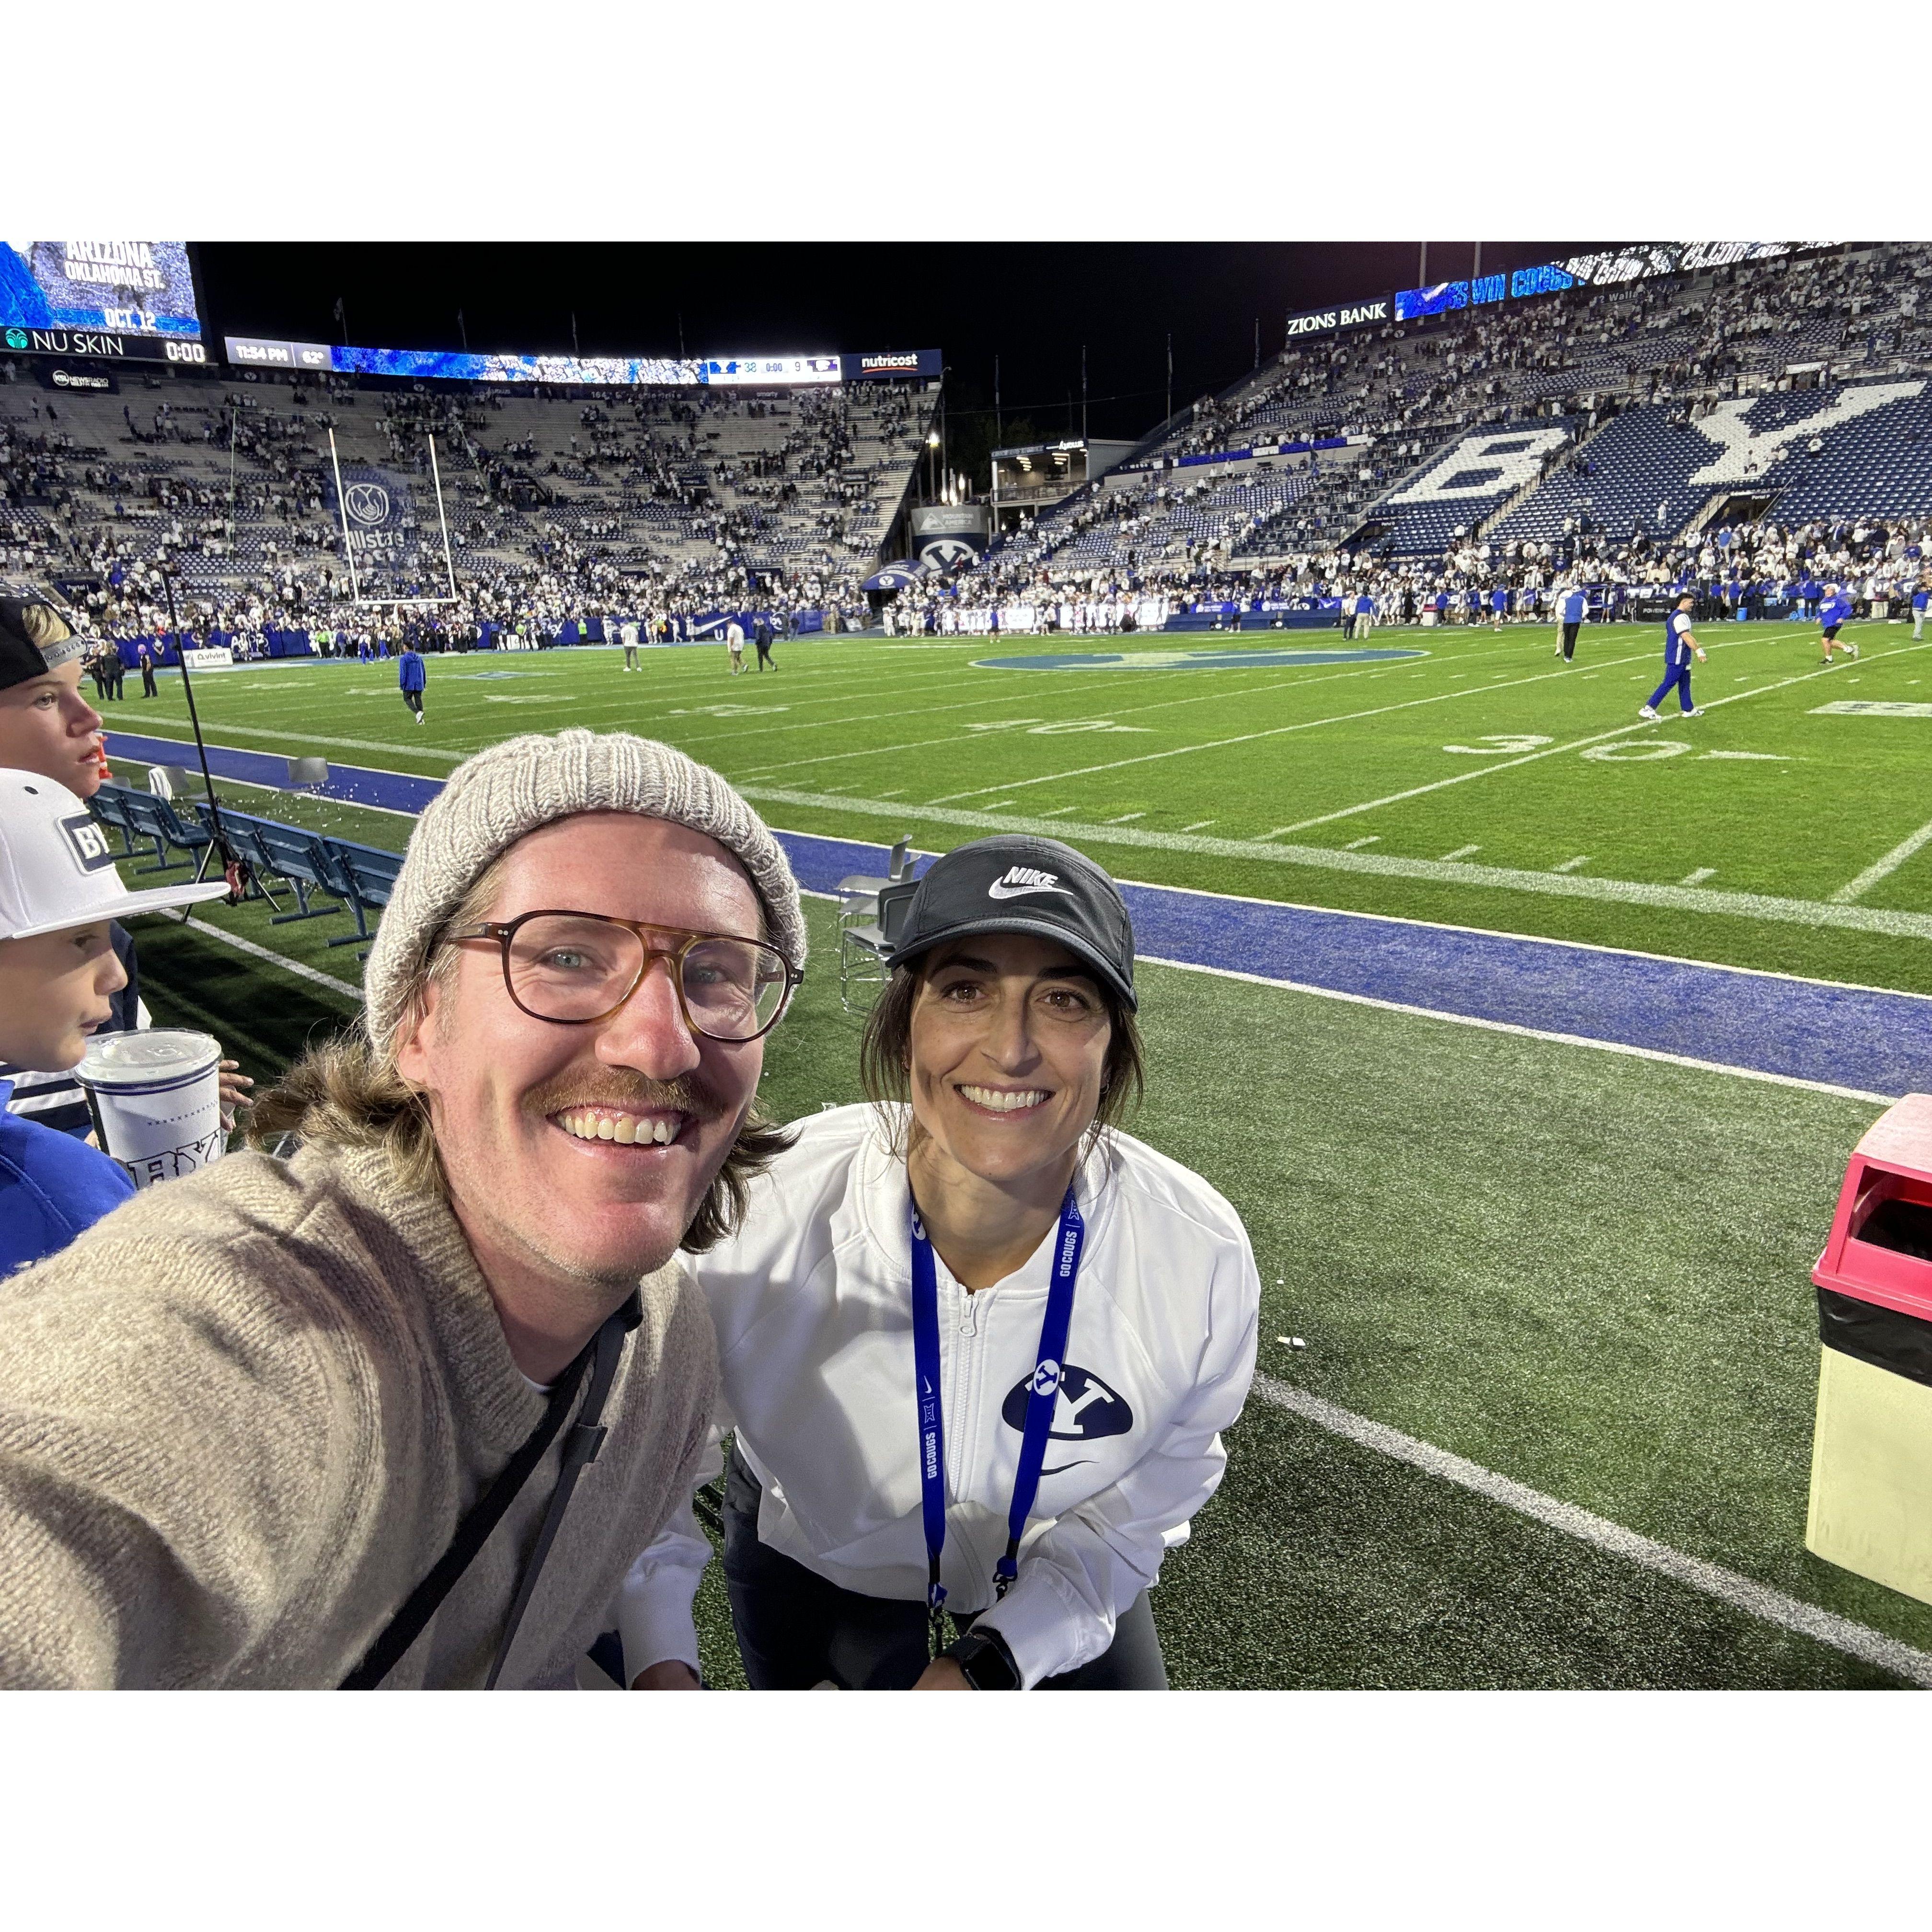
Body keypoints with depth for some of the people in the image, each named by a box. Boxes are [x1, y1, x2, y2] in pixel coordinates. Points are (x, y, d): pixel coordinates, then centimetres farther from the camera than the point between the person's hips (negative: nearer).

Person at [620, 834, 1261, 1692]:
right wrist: (660, 1669, -28)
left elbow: (1141, 1503, -14)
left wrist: (987, 1664, -19)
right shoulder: (759, 1216, -36)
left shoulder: (1202, 1259, -32)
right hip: (808, 1551, 0)